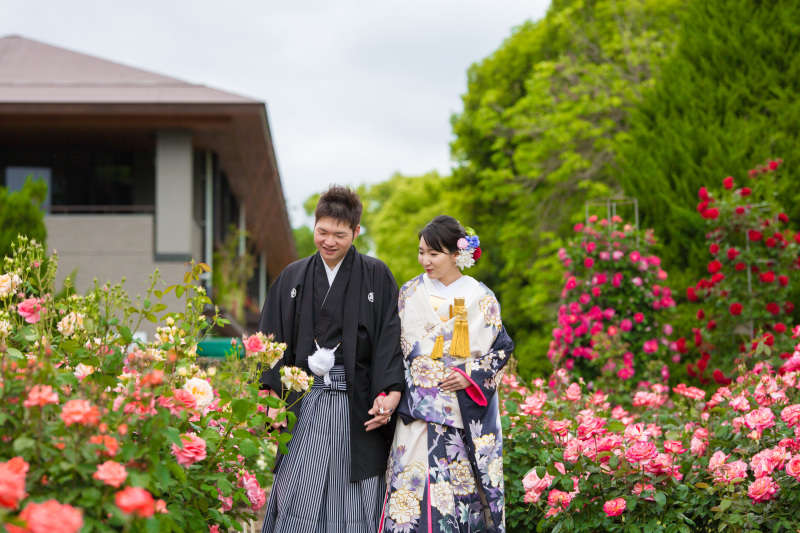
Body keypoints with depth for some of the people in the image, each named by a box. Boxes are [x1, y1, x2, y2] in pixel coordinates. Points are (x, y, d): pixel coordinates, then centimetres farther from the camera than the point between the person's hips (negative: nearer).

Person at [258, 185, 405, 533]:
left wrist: (390, 394, -15)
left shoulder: (376, 277, 4)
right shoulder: (293, 278, 11)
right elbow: (273, 338, 9)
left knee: (355, 504, 0)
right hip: (305, 404, 2)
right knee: (297, 501, 0)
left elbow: (391, 338, -3)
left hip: (357, 404, -2)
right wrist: (273, 397, -2)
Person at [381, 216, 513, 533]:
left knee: (461, 485, -1)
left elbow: (502, 348, 6)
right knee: (415, 484, -7)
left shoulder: (481, 300, 2)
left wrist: (470, 375, -8)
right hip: (418, 410, 1)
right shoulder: (410, 293, 7)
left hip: (466, 410, -1)